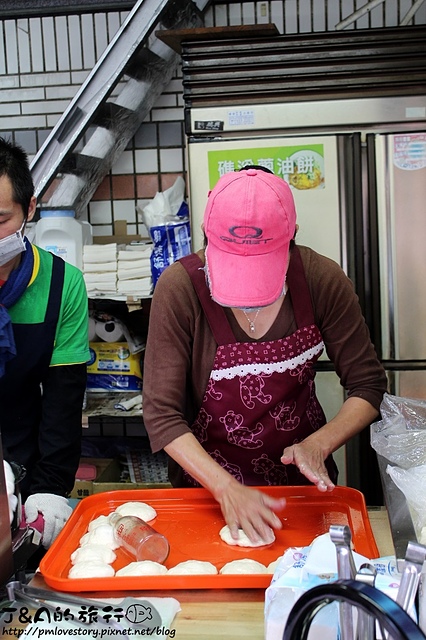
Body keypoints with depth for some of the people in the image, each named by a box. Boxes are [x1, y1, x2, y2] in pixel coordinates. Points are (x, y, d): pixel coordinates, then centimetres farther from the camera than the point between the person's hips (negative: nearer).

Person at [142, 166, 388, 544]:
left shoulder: (323, 280, -17)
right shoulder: (180, 288, -22)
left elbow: (368, 385, -8)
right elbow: (162, 415, -21)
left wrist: (317, 445, -23)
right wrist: (226, 489, -30)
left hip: (302, 481, 2)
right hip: (209, 484, -2)